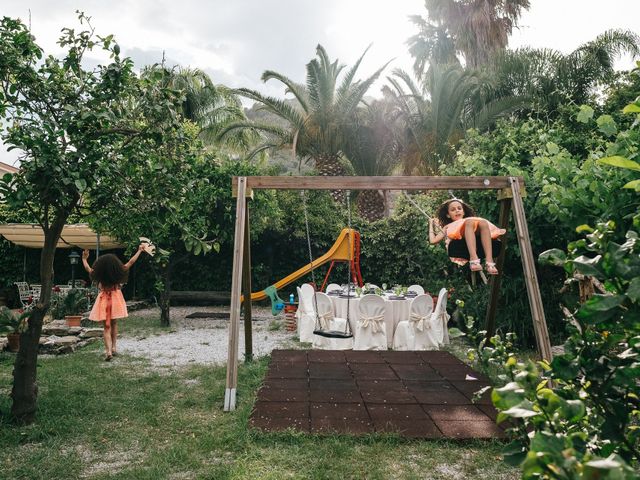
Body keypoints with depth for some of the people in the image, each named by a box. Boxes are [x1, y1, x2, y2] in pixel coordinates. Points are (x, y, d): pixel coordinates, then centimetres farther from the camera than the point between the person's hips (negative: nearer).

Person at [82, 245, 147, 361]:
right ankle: (113, 348, 25)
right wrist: (139, 251, 7)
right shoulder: (118, 273, -12)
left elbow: (87, 267, 7)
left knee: (107, 326, 4)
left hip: (104, 301, -1)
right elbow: (131, 262, -3)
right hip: (116, 300, 1)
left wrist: (84, 258, 25)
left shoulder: (99, 275, -11)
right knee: (114, 324, 19)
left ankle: (108, 351, -9)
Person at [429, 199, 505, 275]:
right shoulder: (448, 227, 37)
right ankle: (474, 260, -50)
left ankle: (489, 262, -44)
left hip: (478, 244, 2)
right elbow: (433, 240, 23)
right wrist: (431, 224, 32)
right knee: (469, 222, -27)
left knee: (483, 223, -26)